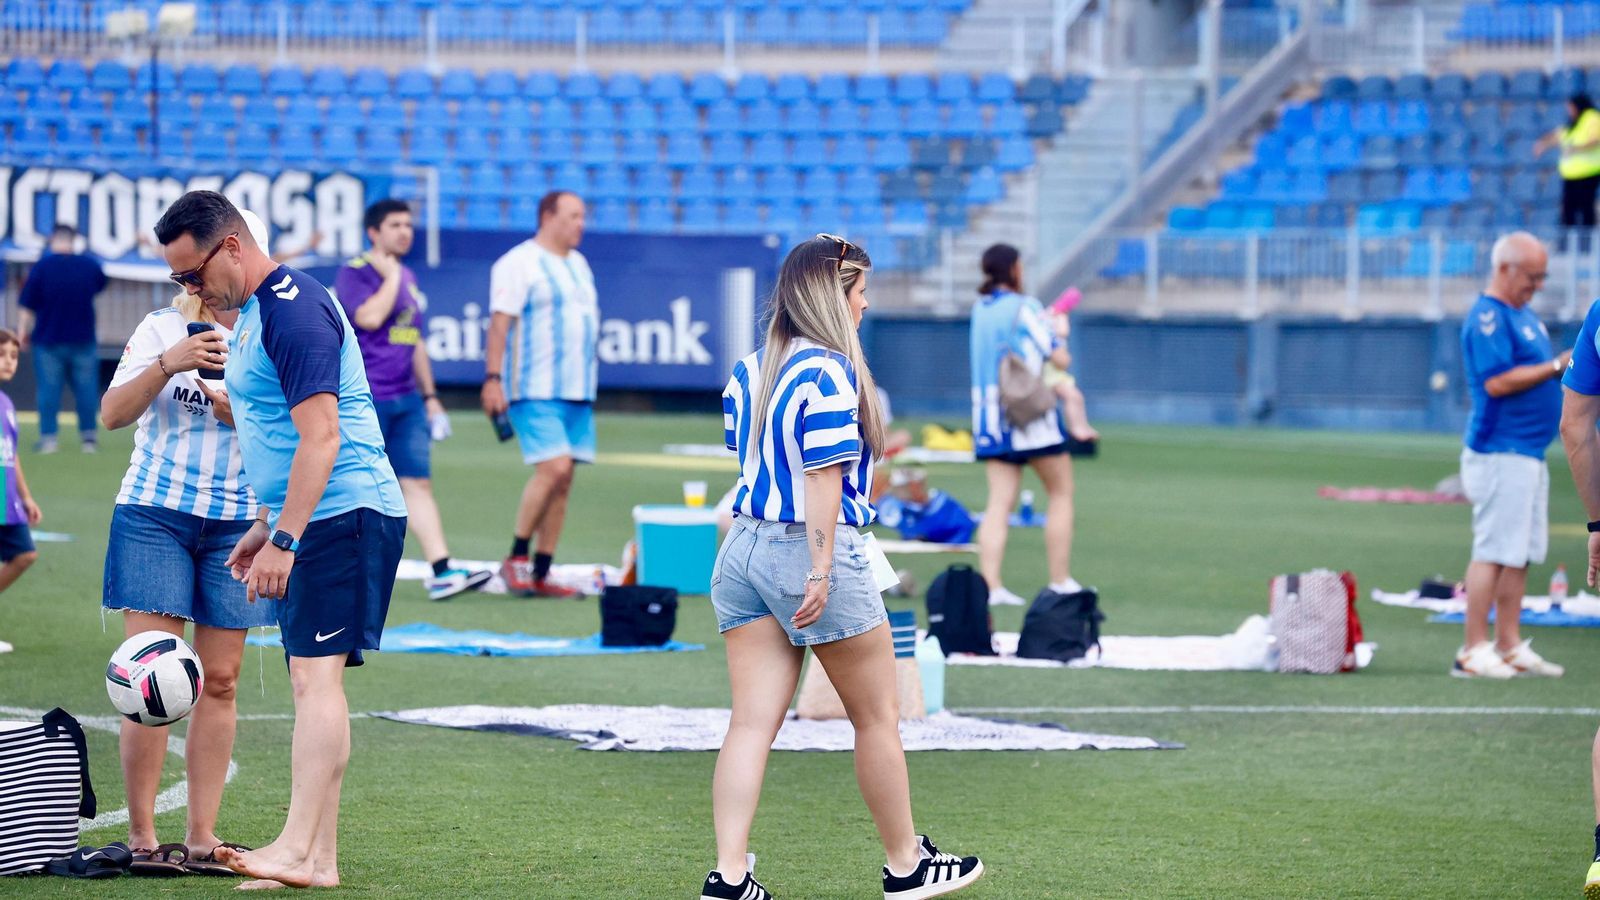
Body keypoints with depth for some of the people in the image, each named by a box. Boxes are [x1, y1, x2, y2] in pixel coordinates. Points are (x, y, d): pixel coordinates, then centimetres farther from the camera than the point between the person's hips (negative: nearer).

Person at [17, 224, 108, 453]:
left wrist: (23, 331, 3)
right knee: (86, 389, 9)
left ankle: (49, 437, 2)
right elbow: (101, 284, 21)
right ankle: (88, 437, 9)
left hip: (48, 338, -2)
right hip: (83, 338, 2)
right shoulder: (90, 264, -1)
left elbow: (28, 305, -7)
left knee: (48, 389, 4)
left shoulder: (42, 266, -10)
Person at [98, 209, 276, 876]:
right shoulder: (164, 329, 2)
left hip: (237, 521, 2)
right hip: (154, 514, -2)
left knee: (220, 681, 1)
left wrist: (240, 413, -13)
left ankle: (202, 836, 5)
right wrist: (167, 365, -20)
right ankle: (141, 835, -4)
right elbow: (113, 414, -6)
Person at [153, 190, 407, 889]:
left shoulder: (293, 310, -16)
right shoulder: (251, 312, 16)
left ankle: (297, 852, -23)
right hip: (313, 520, 11)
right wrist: (262, 527, 26)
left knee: (316, 674, -16)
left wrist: (283, 539, -25)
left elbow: (320, 437, -23)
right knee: (311, 680, 9)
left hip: (343, 514, -11)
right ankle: (320, 859, 10)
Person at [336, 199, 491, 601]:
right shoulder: (354, 273, -6)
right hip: (363, 399, -7)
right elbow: (369, 317, -25)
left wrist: (429, 396, 22)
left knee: (419, 483, 0)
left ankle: (442, 571, -6)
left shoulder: (407, 277, 18)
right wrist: (391, 276, -12)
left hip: (406, 400, 7)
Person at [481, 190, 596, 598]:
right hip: (535, 391, -8)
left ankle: (541, 575, 7)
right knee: (554, 468, -19)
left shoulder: (578, 265, 18)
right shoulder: (519, 263, -7)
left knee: (562, 481, 4)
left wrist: (588, 381, 21)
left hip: (577, 392, 8)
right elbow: (500, 321, -13)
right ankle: (516, 558, -7)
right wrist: (493, 378, -20)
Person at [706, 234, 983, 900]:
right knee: (878, 717, 9)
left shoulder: (749, 370, 9)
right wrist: (821, 572, -21)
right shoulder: (829, 371, -16)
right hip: (808, 553, -7)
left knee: (751, 722, 4)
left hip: (743, 549, 7)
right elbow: (823, 476, -20)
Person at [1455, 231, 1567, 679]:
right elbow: (1497, 381, -22)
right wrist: (1557, 366, -19)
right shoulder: (1488, 317, -13)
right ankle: (1473, 651, -7)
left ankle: (1510, 647, 15)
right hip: (1500, 453, -10)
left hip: (1529, 453, 10)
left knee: (1521, 554, 11)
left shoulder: (1524, 315, 19)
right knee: (1495, 552, -9)